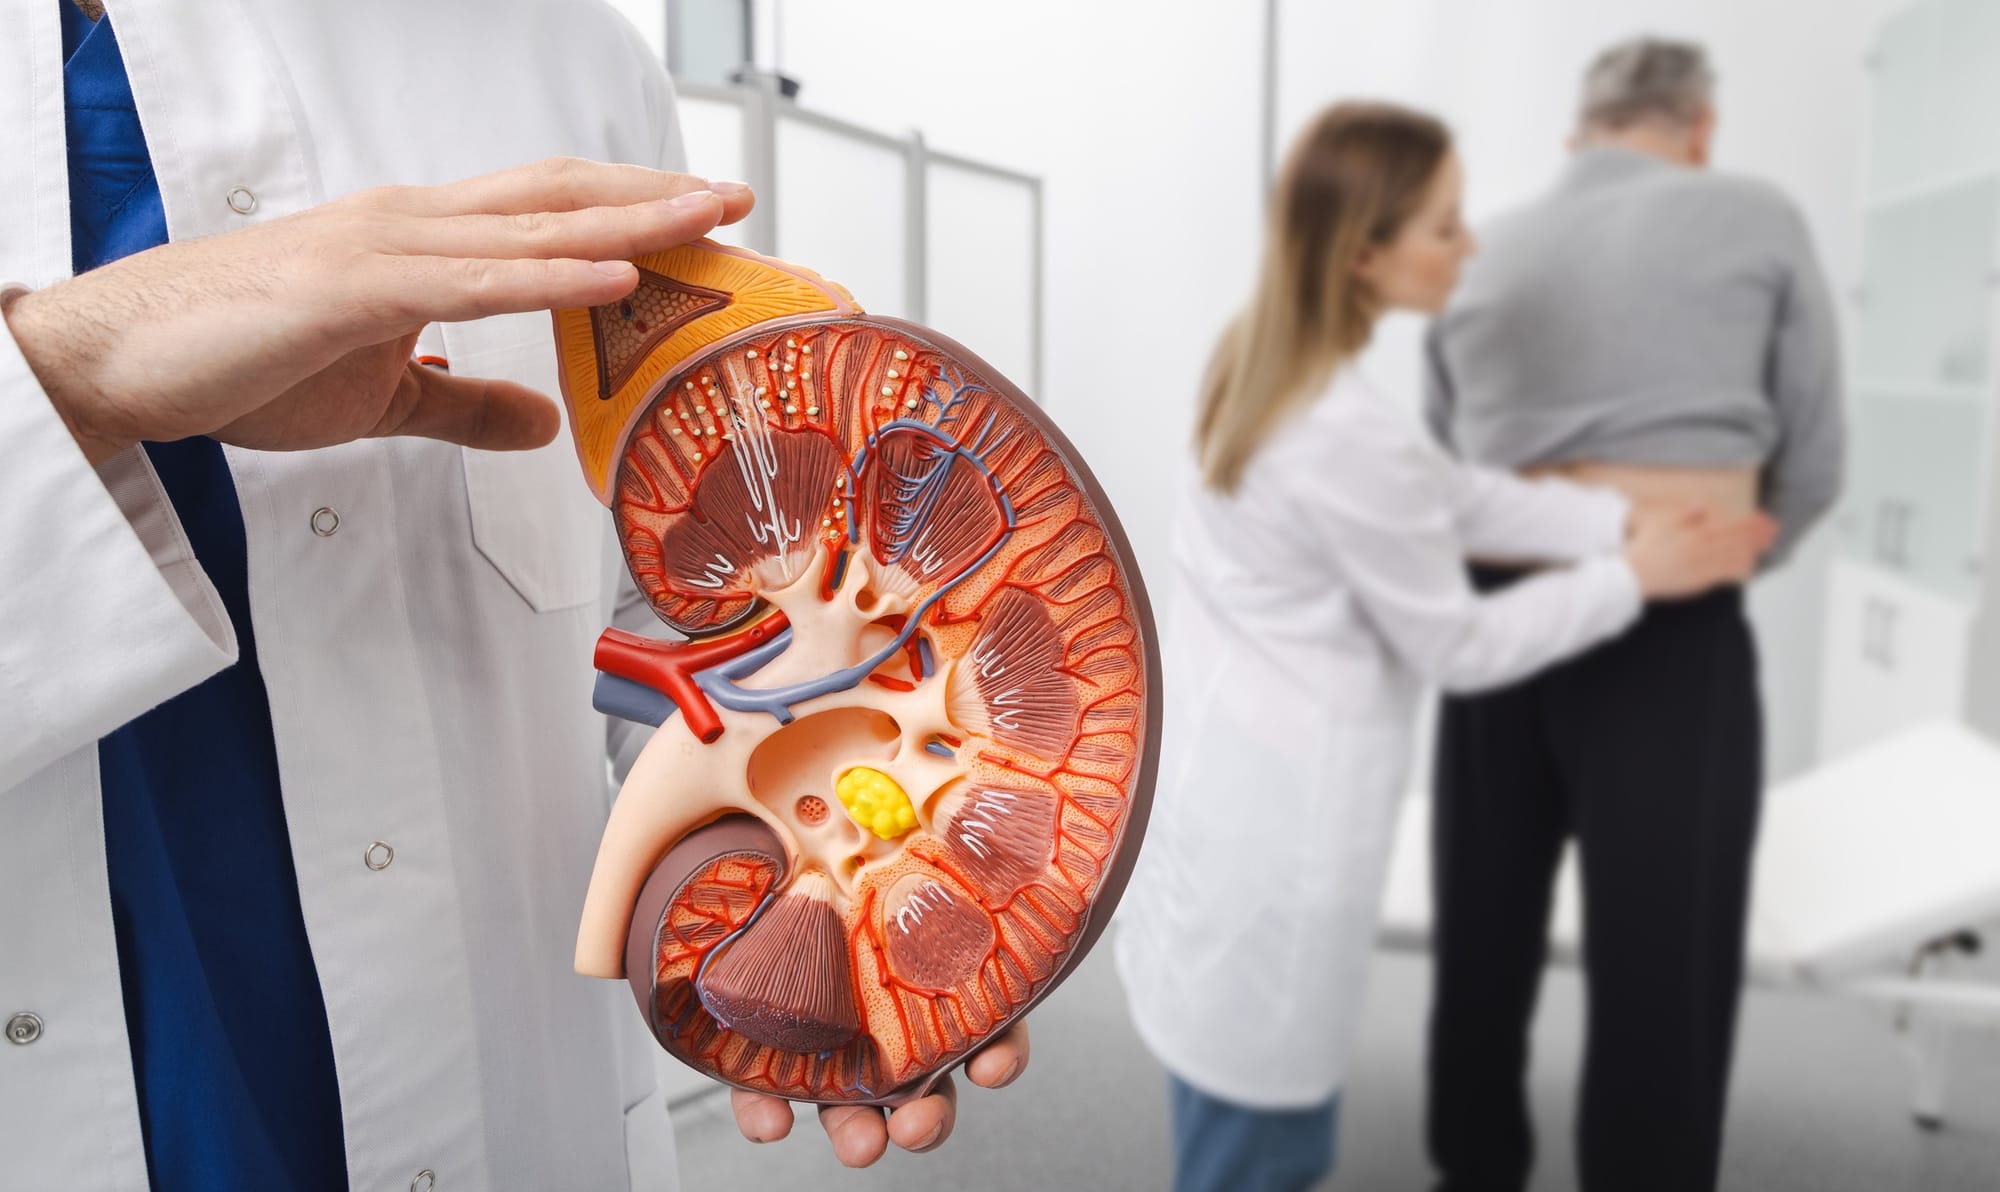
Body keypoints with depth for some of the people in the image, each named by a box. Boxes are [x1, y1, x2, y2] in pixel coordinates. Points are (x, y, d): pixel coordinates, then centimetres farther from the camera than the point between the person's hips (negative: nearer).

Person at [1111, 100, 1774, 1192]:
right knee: (1261, 1102, 13)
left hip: (1213, 759, 9)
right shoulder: (1355, 437, -29)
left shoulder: (1257, 358, 0)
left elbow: (1451, 497, 6)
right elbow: (1459, 648, -15)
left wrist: (1623, 517, 0)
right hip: (1275, 803, -9)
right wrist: (1634, 576, -3)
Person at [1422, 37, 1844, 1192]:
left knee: (1485, 939, 14)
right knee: (1662, 966, 4)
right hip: (1670, 629, -4)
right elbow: (1812, 468, 5)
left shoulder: (1482, 258, 13)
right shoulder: (1757, 221, 4)